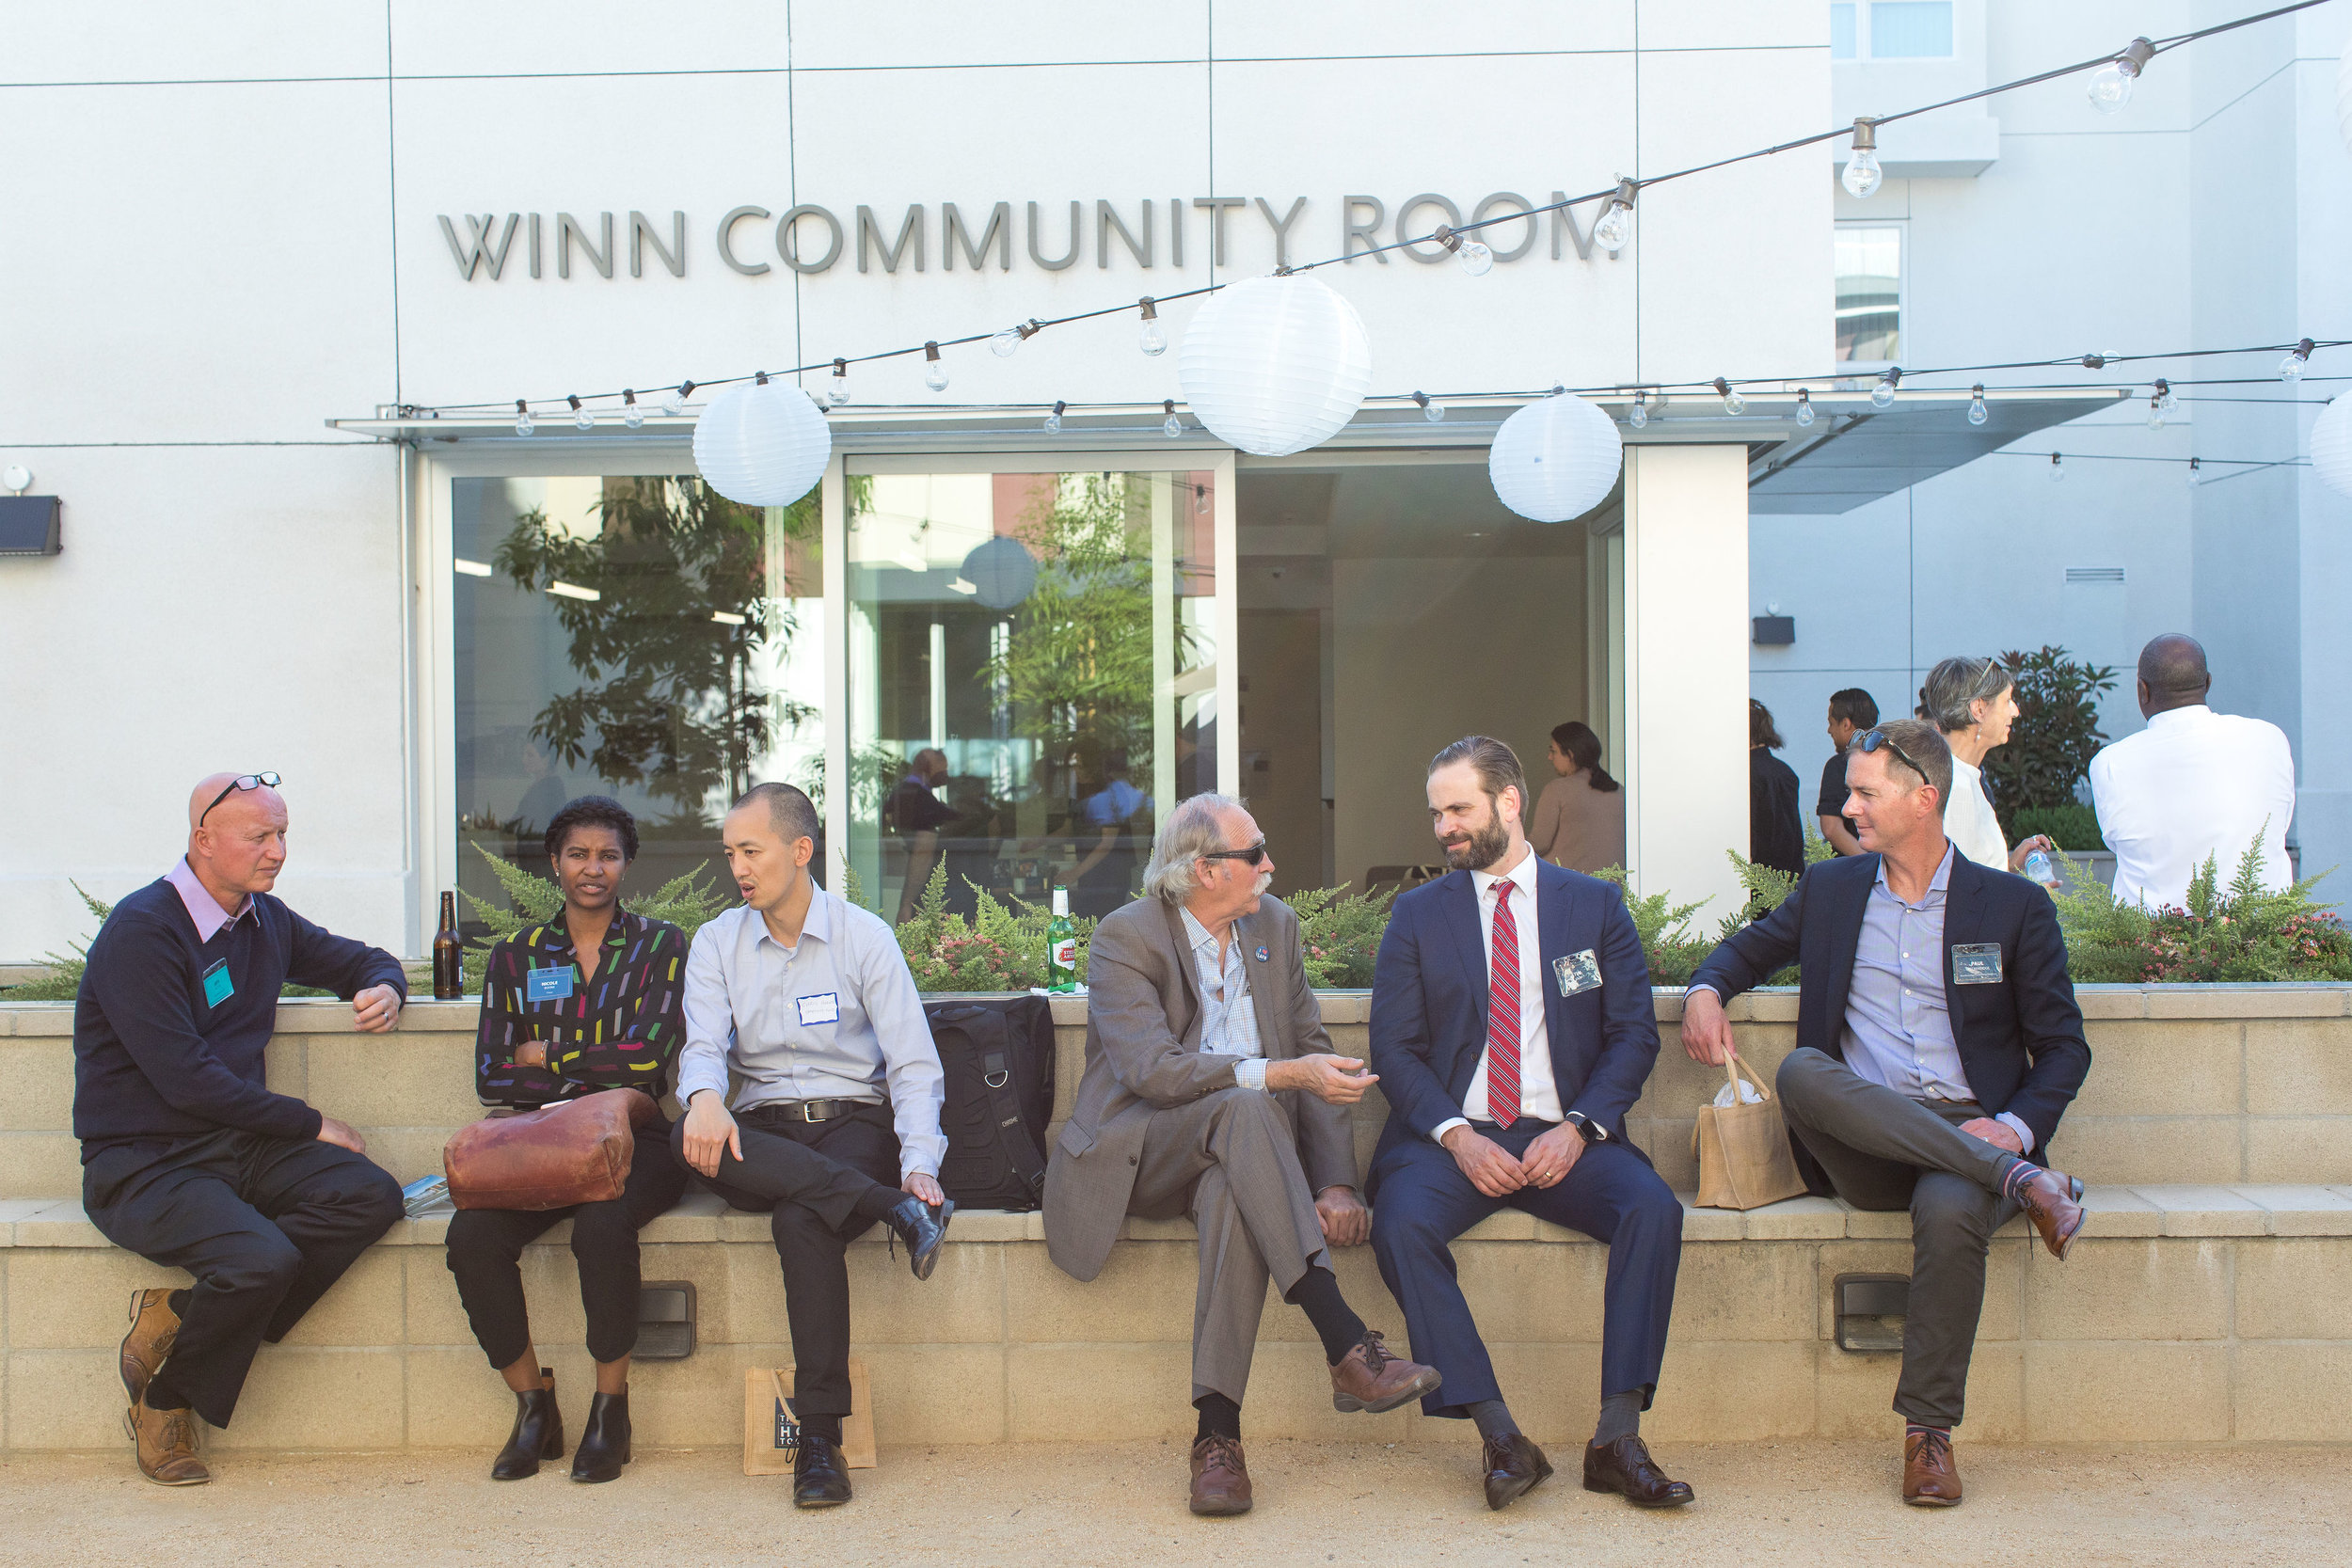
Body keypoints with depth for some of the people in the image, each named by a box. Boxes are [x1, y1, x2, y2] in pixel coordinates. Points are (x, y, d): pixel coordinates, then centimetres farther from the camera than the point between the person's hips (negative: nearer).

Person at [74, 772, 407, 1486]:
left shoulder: (266, 920, 10)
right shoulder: (140, 932, -13)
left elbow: (361, 959, 27)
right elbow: (185, 1080, -19)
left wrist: (384, 989, 0)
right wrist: (312, 1125, -13)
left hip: (240, 1146, 7)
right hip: (143, 1161, -7)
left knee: (372, 1197, -19)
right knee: (263, 1259, -31)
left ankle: (179, 1315, -10)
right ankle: (163, 1401, -2)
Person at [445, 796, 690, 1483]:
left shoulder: (661, 946, 7)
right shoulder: (516, 957, 15)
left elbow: (647, 1056, -6)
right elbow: (492, 1077, 5)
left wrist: (548, 1055, 0)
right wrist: (595, 1080, -7)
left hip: (635, 1142, -3)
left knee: (602, 1226, -35)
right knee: (472, 1235, -26)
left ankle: (611, 1408, -14)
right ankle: (534, 1407, -7)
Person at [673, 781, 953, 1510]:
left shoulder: (864, 935, 3)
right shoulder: (716, 943, 11)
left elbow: (914, 1065, -2)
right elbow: (702, 1047, -2)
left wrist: (920, 1164, -19)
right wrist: (704, 1097, -28)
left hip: (854, 1122, -2)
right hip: (762, 1132, 3)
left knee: (802, 1217, -36)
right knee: (688, 1137, -33)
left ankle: (819, 1436, -30)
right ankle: (889, 1207, -35)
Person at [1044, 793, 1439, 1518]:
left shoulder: (1275, 925, 9)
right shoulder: (1125, 936, -8)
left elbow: (1316, 1055, 7)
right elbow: (1151, 1070, -22)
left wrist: (1335, 1183, -6)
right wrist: (1282, 1074, -28)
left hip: (1236, 1154, 3)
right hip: (1141, 1151, -3)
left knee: (1235, 1191, -35)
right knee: (1243, 1109, -36)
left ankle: (1217, 1432, -36)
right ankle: (1347, 1350, -39)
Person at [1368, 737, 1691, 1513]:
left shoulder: (1597, 905, 10)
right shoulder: (1417, 914, 10)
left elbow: (1634, 1034, 4)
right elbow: (1394, 1047, 3)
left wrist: (1578, 1128, -12)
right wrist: (1457, 1136, -13)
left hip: (1564, 1138, 0)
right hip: (1455, 1136, 0)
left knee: (1654, 1208, -28)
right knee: (1401, 1224, -31)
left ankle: (1618, 1436, -22)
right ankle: (1501, 1438, -25)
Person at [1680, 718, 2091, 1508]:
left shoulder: (2015, 905, 7)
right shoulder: (1829, 889, 15)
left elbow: (2063, 1048, 8)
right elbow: (1750, 946, 30)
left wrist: (2016, 1127, -12)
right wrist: (1705, 989, 5)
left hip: (1970, 1133, -2)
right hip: (1860, 1143, 2)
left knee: (1950, 1210, -37)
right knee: (1801, 1071, -31)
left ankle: (1928, 1431, -21)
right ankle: (2018, 1182, -31)